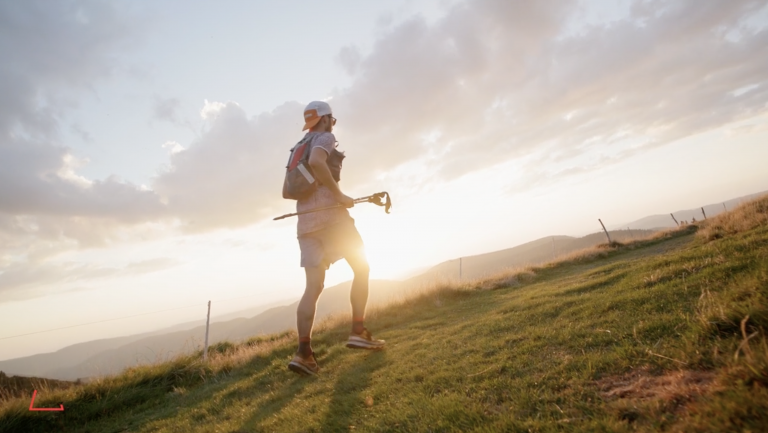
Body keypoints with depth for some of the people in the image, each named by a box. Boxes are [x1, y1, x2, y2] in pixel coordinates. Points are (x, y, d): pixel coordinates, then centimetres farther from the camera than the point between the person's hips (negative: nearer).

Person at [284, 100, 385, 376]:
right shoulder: (325, 138, 3)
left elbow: (286, 192, 27)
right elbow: (316, 162, -22)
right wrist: (338, 194, -18)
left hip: (306, 220, 7)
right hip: (330, 213, -7)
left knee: (313, 286, -1)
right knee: (362, 269, 5)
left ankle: (304, 353, -11)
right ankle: (358, 332, -1)